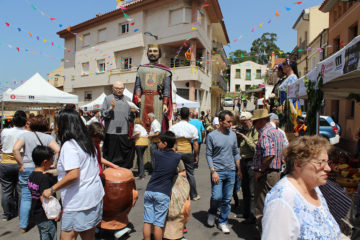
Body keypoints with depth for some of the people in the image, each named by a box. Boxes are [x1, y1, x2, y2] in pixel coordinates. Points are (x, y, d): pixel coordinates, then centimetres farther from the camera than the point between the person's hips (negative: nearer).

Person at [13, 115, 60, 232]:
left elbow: (15, 149, -14)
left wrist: (21, 164, -6)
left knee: (26, 197, 11)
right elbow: (57, 150, -17)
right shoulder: (48, 137, -3)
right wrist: (54, 165, -8)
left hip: (26, 169, 1)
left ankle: (23, 226, 18)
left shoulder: (25, 135, -1)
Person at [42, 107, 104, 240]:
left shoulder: (69, 145, -17)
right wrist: (58, 171, 26)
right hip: (95, 197, 8)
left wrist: (51, 190, -15)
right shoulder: (87, 142, 10)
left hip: (78, 202, -8)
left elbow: (73, 175, -25)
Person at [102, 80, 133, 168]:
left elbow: (131, 117, 15)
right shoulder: (108, 99, 6)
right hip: (111, 132, -2)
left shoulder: (127, 100, 14)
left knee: (126, 154, 6)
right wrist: (111, 108, -15)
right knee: (110, 155, 6)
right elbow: (103, 114, -1)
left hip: (124, 133, 3)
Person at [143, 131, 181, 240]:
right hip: (163, 194, -1)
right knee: (158, 223, 6)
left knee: (147, 221, 11)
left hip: (149, 191, 2)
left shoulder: (156, 153, 1)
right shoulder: (177, 157, -2)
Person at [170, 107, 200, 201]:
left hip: (176, 153, 0)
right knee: (190, 174, 13)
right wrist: (196, 155, 6)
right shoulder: (192, 128, -4)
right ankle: (194, 195, 25)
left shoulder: (173, 127, -2)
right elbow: (195, 144, -4)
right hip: (188, 153, 0)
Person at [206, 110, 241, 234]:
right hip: (218, 171, -4)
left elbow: (236, 153, 14)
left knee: (227, 199, 9)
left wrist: (239, 169, 12)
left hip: (231, 172, 4)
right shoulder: (212, 136, -6)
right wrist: (213, 171, -12)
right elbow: (209, 155, -5)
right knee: (217, 197, -8)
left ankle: (223, 222, 27)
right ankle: (212, 213, 24)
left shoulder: (233, 134, 7)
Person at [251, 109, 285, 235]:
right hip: (276, 172, 10)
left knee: (261, 208, 2)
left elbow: (269, 155, -30)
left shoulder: (265, 133, -17)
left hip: (265, 175, -10)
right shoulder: (277, 132, 13)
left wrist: (260, 171, -20)